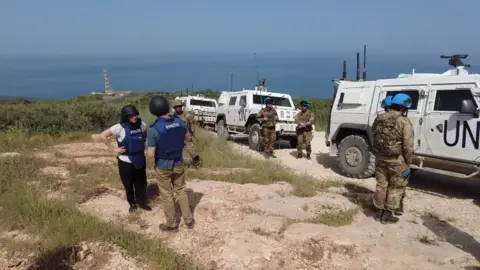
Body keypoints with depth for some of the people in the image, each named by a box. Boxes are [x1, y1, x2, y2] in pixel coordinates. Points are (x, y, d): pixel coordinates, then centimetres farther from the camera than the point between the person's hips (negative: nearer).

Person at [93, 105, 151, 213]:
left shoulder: (141, 124, -8)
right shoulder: (120, 127, -20)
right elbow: (103, 136, -19)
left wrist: (144, 144, 3)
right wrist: (114, 149, -16)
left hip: (140, 160, 3)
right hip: (126, 161, -3)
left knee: (141, 182, 16)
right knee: (128, 184, 14)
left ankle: (142, 202, 35)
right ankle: (132, 204, 35)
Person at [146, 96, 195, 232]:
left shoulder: (153, 129, -24)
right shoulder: (179, 122, -9)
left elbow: (151, 154, -21)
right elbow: (188, 137, 8)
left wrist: (150, 146, 0)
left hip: (163, 166, -4)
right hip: (178, 163, 4)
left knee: (167, 195, 12)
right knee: (181, 191, 20)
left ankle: (171, 225, 27)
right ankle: (189, 220, 29)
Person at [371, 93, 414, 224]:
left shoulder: (378, 119, 2)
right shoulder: (404, 122, -17)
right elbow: (408, 146, -17)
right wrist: (408, 163, -6)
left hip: (380, 158, 5)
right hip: (397, 161, -5)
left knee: (381, 186, 16)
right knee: (396, 188, 10)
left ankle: (379, 212, 25)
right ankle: (387, 214, 16)